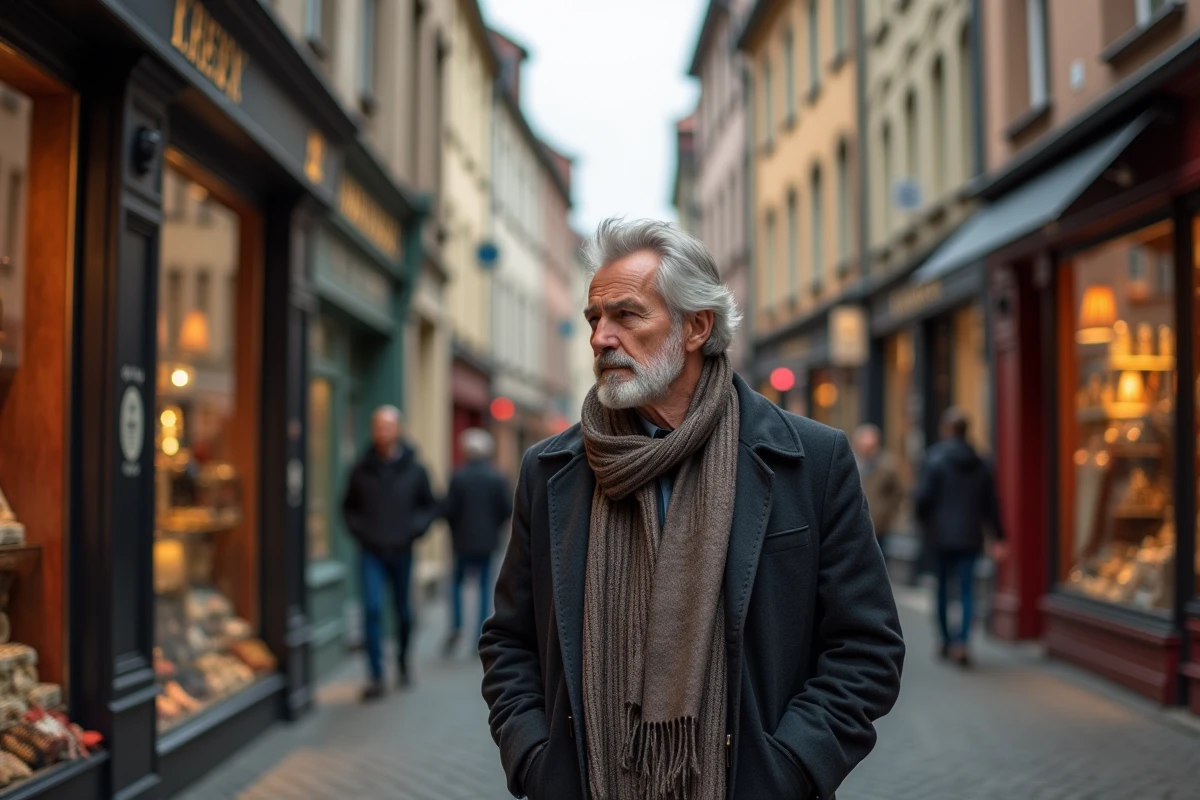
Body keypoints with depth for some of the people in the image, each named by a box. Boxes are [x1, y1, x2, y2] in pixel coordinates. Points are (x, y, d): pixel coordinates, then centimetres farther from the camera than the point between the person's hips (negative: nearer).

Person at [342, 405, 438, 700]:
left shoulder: (414, 470, 0)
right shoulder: (362, 470, 1)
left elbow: (430, 505, 8)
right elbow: (349, 507, 13)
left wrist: (415, 528, -7)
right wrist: (358, 530, -3)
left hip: (401, 551, 1)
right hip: (371, 552, -1)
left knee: (403, 610, 12)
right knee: (372, 608, -12)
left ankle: (403, 662, 36)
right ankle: (376, 676, -8)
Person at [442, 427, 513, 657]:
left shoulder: (458, 477, -8)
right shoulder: (498, 478, -3)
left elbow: (449, 510, -10)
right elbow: (509, 510, -4)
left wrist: (455, 529, 9)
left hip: (463, 541, -1)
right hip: (488, 541, 1)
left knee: (458, 582, 13)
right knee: (485, 585, 9)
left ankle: (457, 625, -3)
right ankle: (481, 633, 8)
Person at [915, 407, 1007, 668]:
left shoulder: (935, 458, -8)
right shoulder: (980, 463, 6)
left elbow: (923, 497, -13)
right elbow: (991, 503, 7)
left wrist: (924, 521, 7)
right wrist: (999, 538, 12)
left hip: (942, 535, -3)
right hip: (971, 536, 3)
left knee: (942, 587, 12)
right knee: (966, 589, 2)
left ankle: (947, 641, 19)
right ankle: (961, 641, -12)